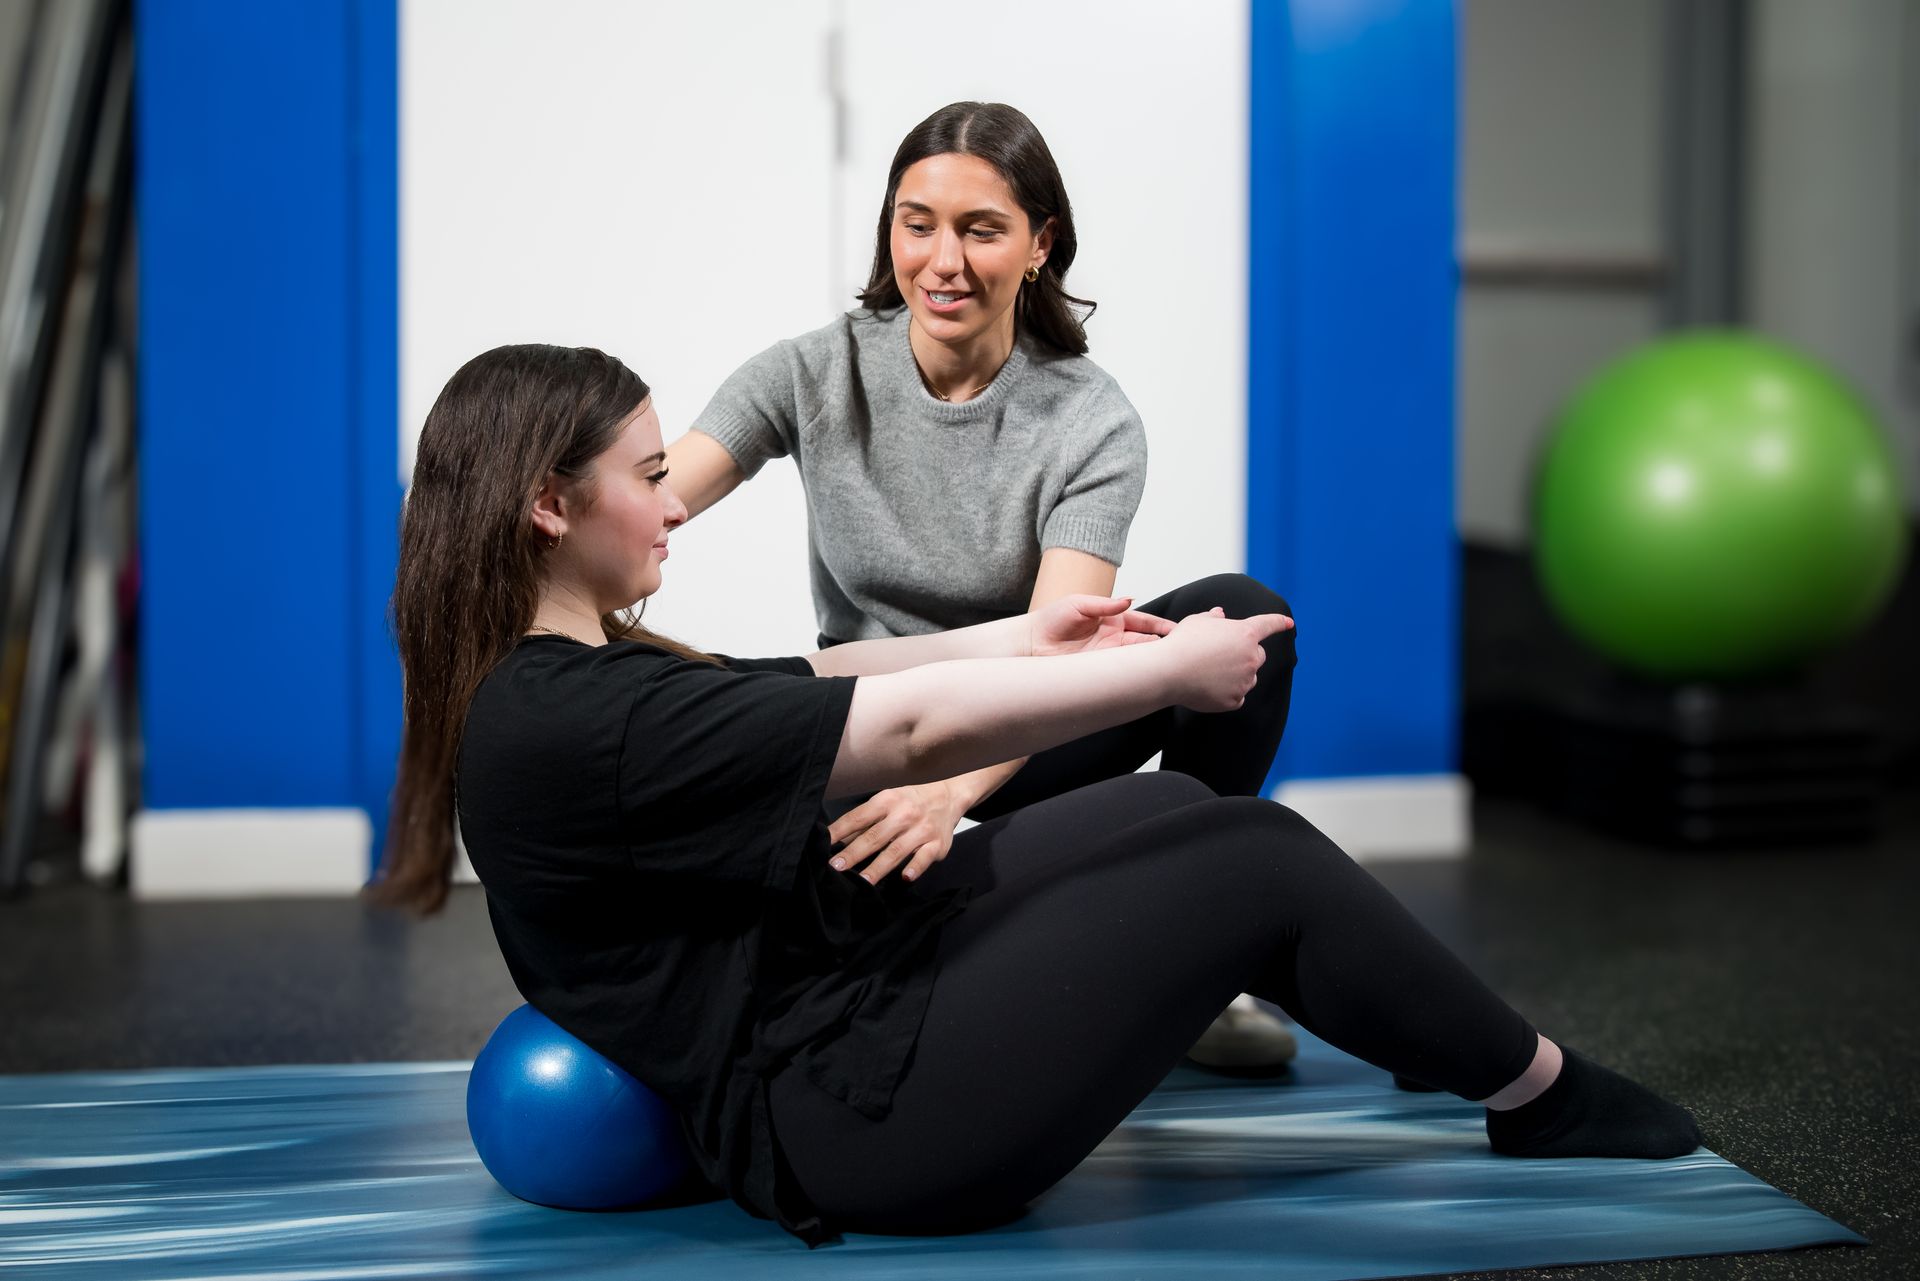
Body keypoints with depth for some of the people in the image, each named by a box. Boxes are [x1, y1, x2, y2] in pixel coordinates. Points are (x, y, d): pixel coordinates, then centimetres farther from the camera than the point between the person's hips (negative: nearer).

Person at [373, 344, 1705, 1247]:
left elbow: (800, 684, 14)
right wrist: (1170, 668, -12)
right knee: (1258, 855, -5)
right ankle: (1544, 1095, 16)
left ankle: (1447, 1037, 29)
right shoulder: (582, 725, -26)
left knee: (1175, 808, 13)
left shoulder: (553, 681, 5)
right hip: (855, 1115, -10)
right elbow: (920, 728, -22)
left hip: (845, 981, 10)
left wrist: (1019, 639, 12)